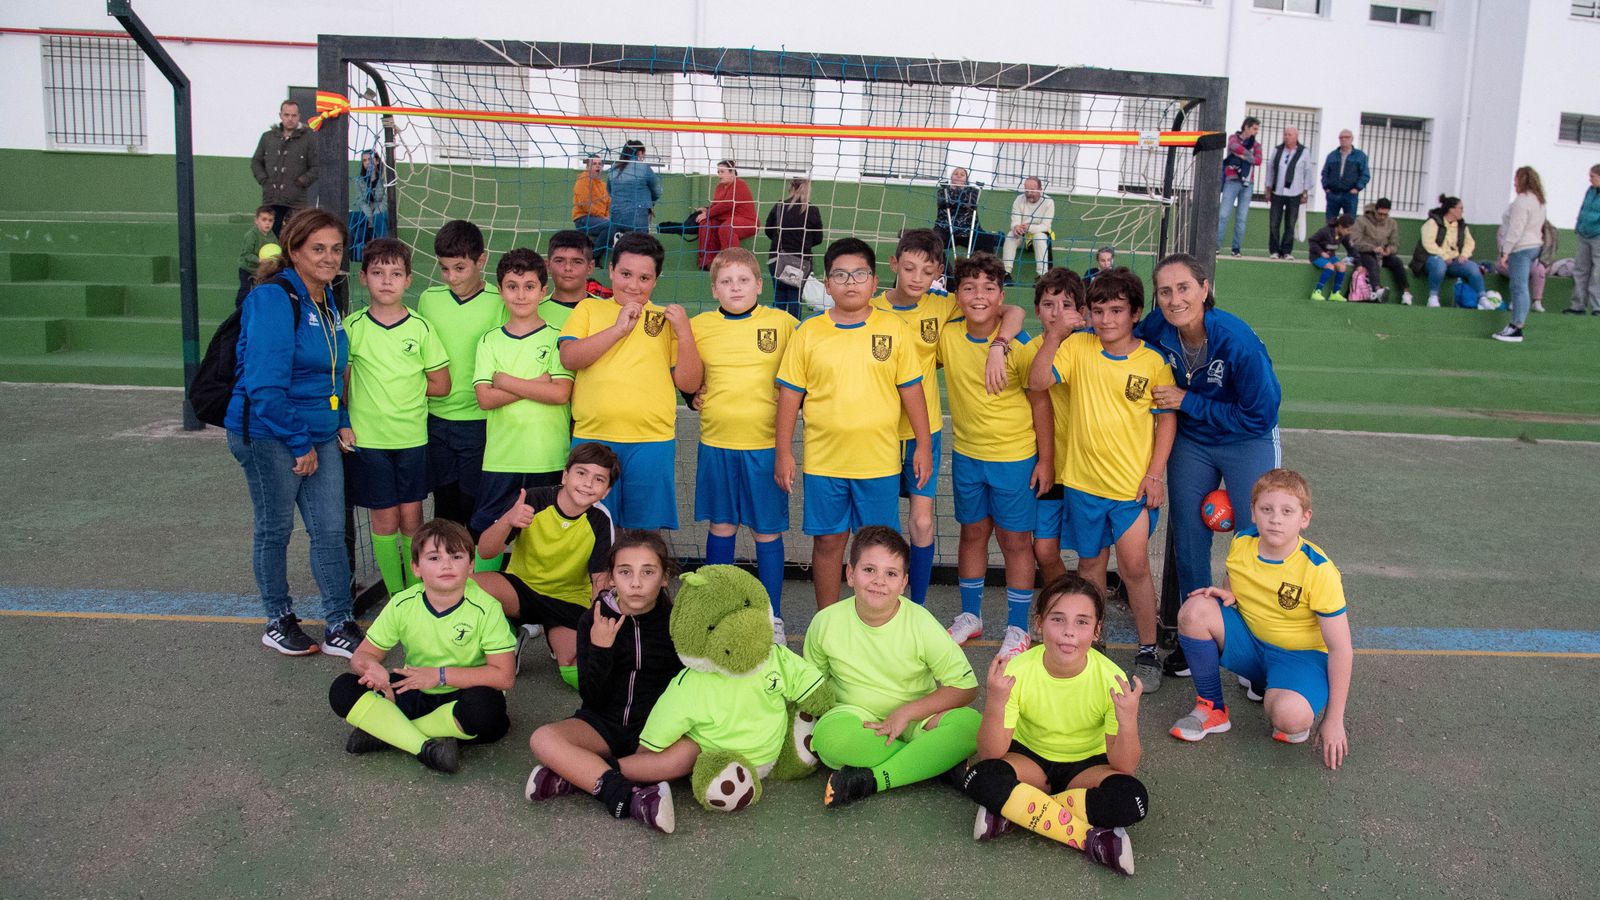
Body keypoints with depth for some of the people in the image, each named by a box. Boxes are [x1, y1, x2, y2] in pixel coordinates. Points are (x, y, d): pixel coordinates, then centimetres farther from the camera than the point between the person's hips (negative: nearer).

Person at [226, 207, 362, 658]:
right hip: (268, 434, -7)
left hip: (319, 434, 7)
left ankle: (339, 626, 13)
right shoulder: (274, 299, -16)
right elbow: (266, 383, -21)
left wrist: (341, 422, 10)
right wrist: (300, 444, -17)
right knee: (275, 529, 8)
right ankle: (279, 622, 24)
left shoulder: (327, 301, 11)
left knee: (330, 529, 6)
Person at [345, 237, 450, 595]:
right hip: (368, 438, -1)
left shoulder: (420, 328, 0)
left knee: (412, 519, 7)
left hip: (412, 437, 1)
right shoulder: (353, 327, -2)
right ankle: (395, 596, 17)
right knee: (385, 521, 5)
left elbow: (441, 384, 3)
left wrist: (403, 385, -3)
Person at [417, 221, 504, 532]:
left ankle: (480, 556, 17)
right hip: (436, 420, 4)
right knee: (445, 505, 12)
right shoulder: (429, 299, 6)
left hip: (480, 421, -3)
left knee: (476, 505, 3)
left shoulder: (500, 302, -6)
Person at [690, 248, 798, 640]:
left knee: (767, 531, 5)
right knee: (721, 527, 12)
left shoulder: (783, 323, -1)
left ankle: (773, 617, 17)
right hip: (716, 443, 2)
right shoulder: (698, 326, 4)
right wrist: (693, 396, 2)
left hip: (766, 444, -2)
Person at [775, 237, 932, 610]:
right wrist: (783, 451, 1)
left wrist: (924, 444, 4)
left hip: (879, 461, 0)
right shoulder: (809, 332, 1)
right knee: (827, 541, 9)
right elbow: (790, 393, 3)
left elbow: (911, 388, 5)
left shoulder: (893, 329, 1)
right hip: (823, 459, 0)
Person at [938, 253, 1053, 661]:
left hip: (1015, 457, -4)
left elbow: (1040, 401, -11)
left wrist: (1046, 460, -10)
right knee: (973, 533, 17)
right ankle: (970, 616, 34)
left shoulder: (1018, 345, -18)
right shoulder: (948, 336, -6)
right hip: (967, 454, 4)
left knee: (1016, 540, 5)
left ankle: (1018, 629, 20)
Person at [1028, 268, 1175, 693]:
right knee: (1091, 562, 15)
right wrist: (1054, 334, -18)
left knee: (1134, 566, -4)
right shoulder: (1077, 347, -2)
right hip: (1084, 480, 2)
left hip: (1133, 482, -2)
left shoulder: (1152, 361, -5)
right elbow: (1038, 381, -12)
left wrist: (1156, 473, -7)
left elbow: (1167, 417, -1)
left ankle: (1147, 651, 14)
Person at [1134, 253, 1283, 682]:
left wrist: (1187, 402, -24)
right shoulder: (1155, 329, -18)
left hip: (1248, 443, -4)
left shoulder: (1237, 340, -30)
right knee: (1188, 542, 10)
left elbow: (1259, 416, -23)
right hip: (1190, 442, 4)